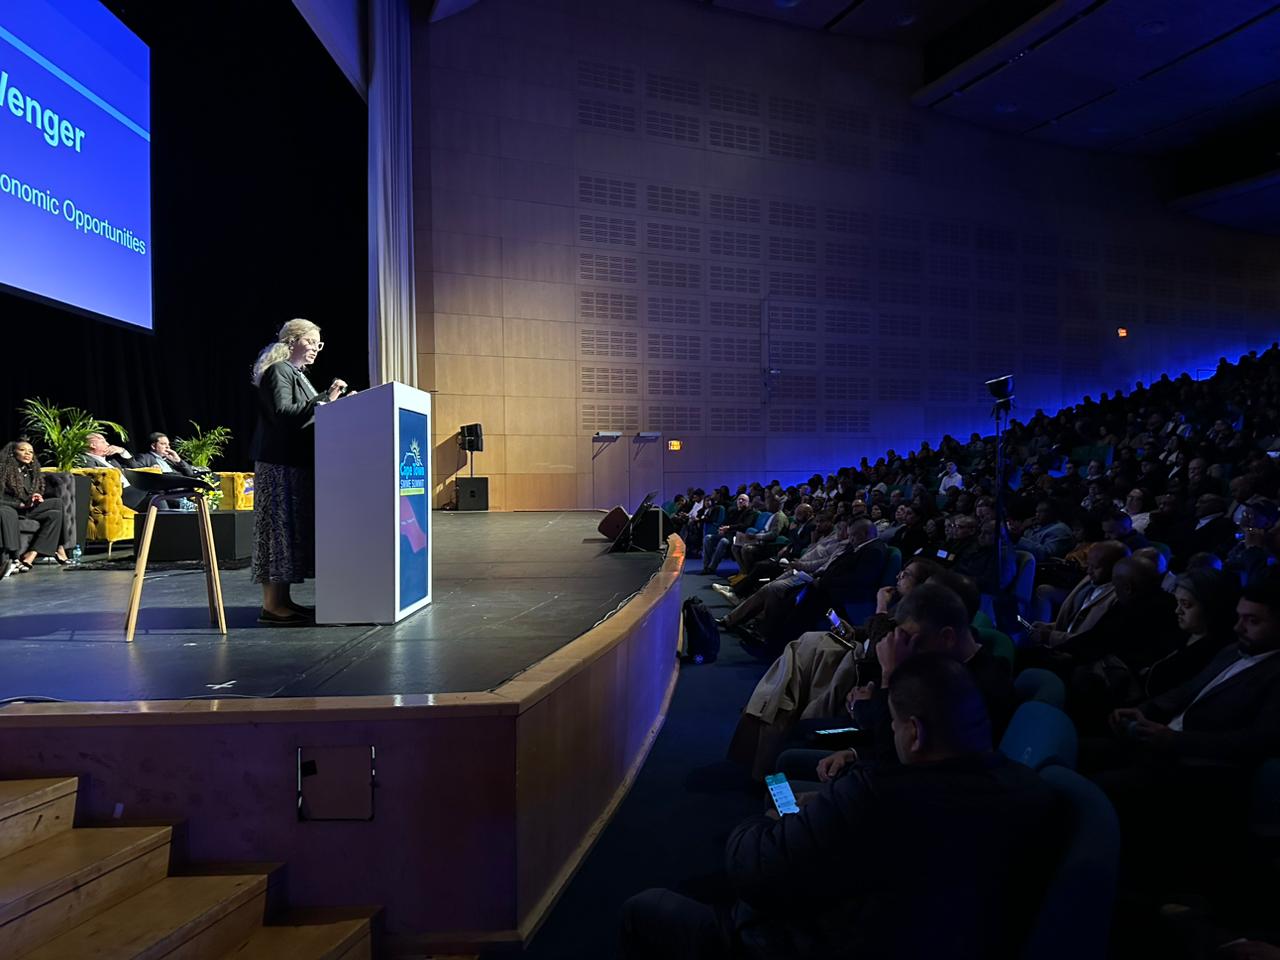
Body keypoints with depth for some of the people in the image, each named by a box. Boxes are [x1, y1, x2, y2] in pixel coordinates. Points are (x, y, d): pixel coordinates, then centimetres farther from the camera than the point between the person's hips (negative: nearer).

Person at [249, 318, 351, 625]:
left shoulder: (296, 374, 21)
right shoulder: (278, 371, -8)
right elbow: (283, 414, -21)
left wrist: (331, 400, 12)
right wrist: (324, 399, -22)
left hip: (296, 464, 10)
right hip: (280, 464, -10)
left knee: (293, 528, 9)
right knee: (280, 526, -8)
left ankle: (283, 600, 14)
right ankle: (271, 606, -5)